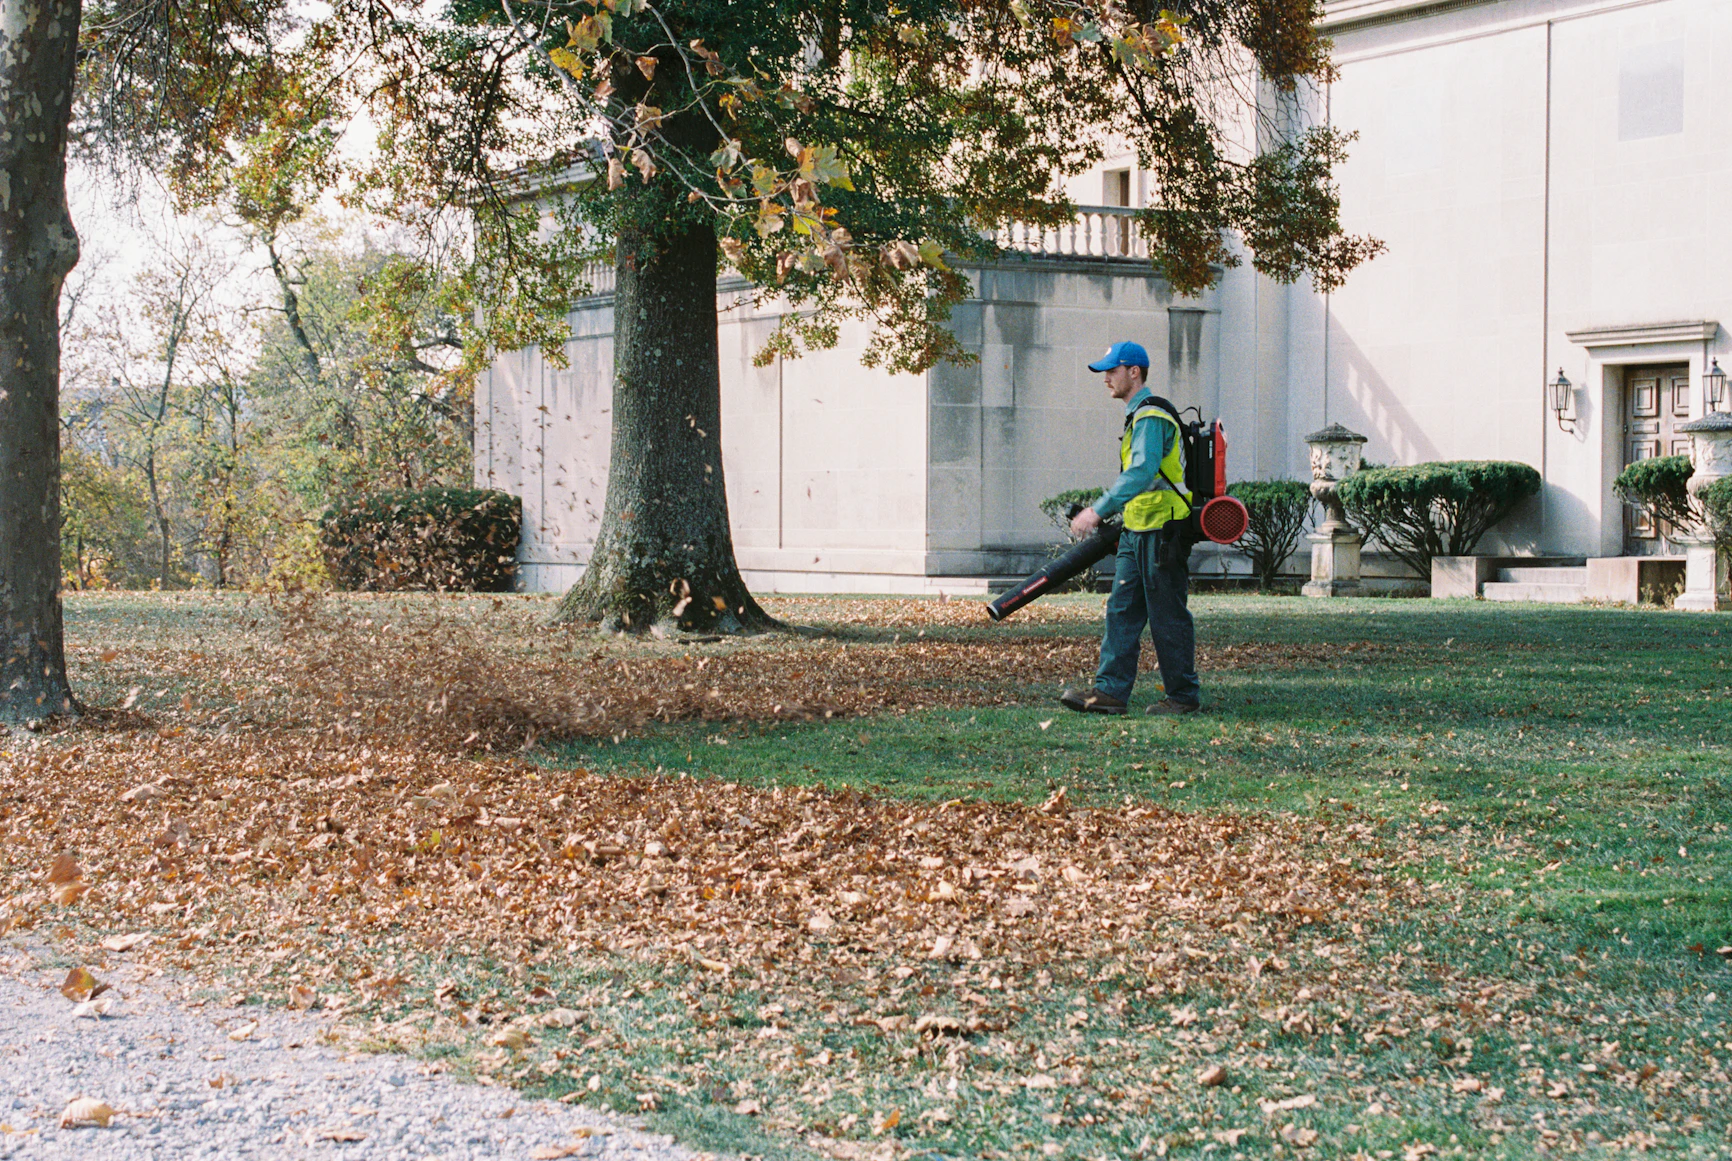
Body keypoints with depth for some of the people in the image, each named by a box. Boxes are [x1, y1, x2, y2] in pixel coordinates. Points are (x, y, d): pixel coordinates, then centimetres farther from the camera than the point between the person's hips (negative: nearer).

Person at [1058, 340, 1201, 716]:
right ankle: (1110, 691, 5)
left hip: (1162, 532, -10)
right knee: (1122, 611, 6)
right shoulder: (1140, 415, 17)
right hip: (1139, 532, 10)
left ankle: (1184, 695, 6)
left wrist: (1099, 510, -34)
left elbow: (1141, 473, -29)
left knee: (1167, 616, -2)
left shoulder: (1151, 417, -16)